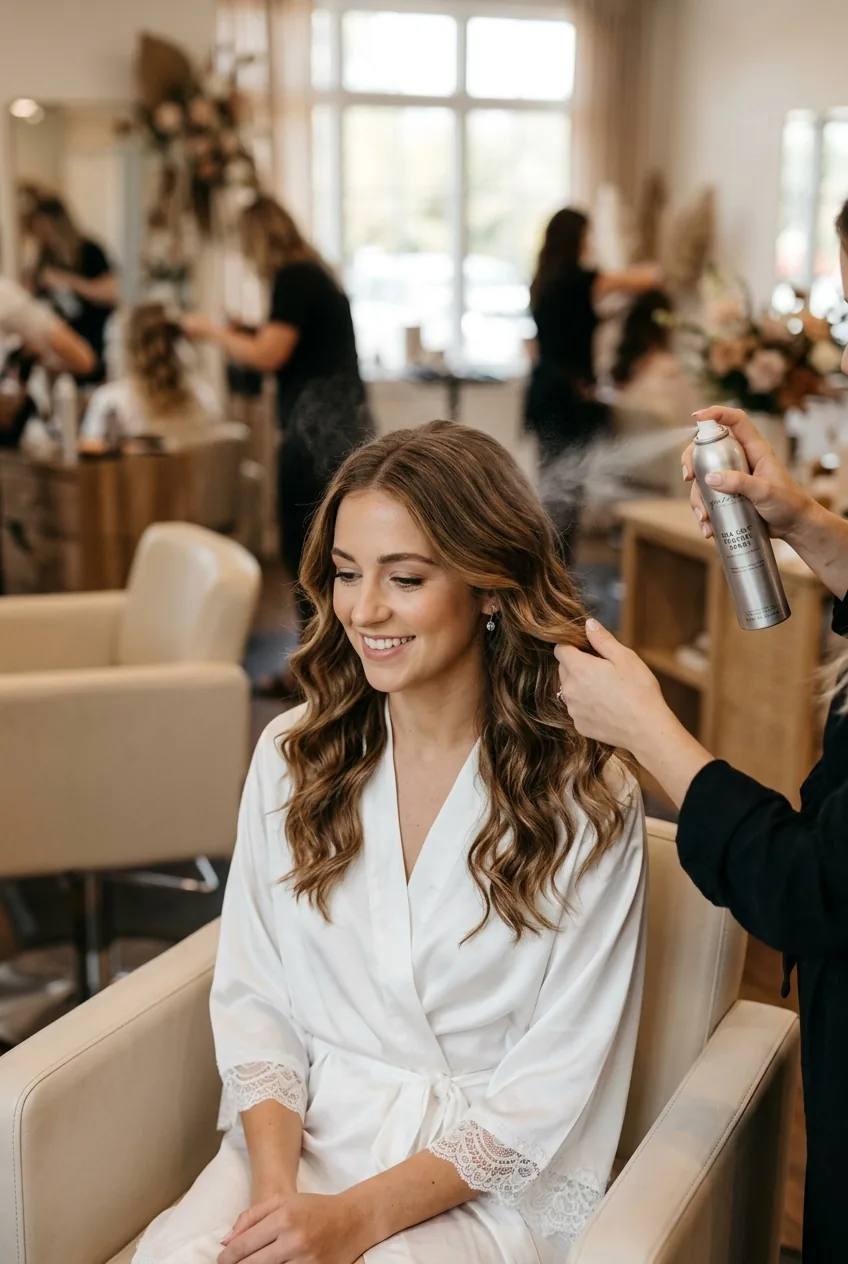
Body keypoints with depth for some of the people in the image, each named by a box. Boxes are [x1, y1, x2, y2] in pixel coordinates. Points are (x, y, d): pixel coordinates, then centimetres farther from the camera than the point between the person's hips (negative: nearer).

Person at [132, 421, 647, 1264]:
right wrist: (275, 1180, -13)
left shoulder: (584, 799, -10)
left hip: (485, 1181, -2)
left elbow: (550, 1087, -9)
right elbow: (252, 994, 3)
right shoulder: (292, 755, 1)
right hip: (295, 1137, 3)